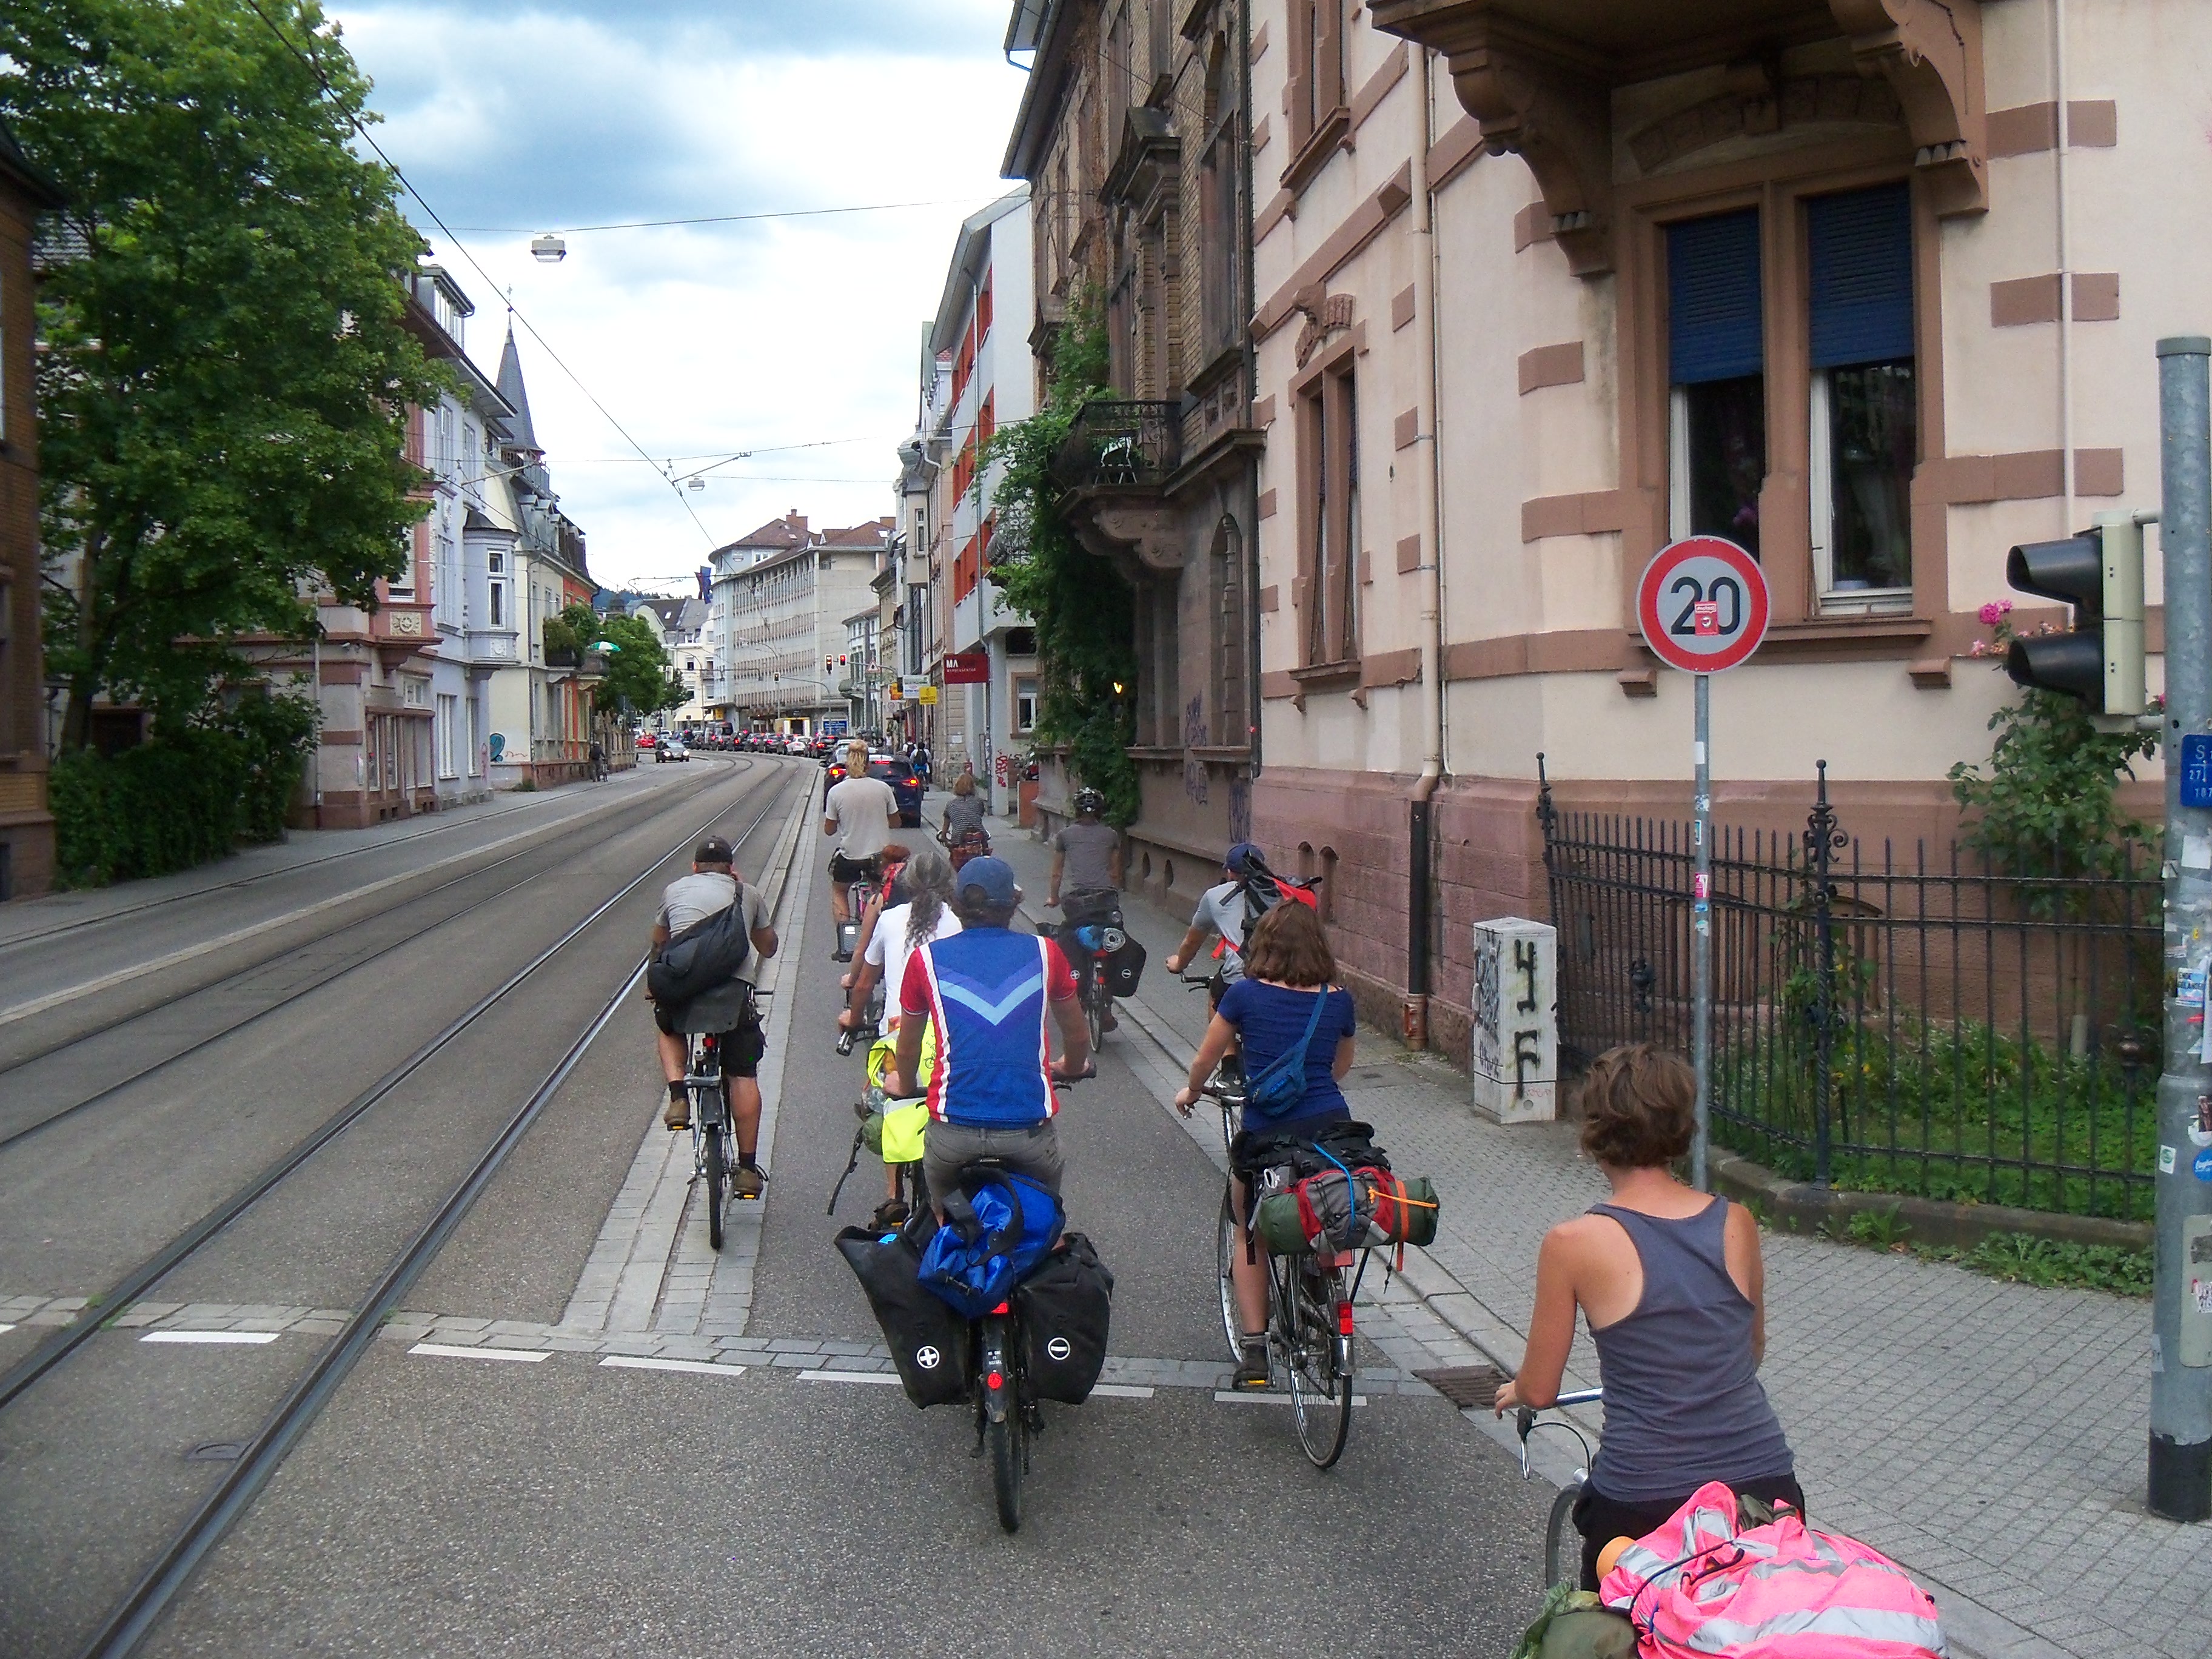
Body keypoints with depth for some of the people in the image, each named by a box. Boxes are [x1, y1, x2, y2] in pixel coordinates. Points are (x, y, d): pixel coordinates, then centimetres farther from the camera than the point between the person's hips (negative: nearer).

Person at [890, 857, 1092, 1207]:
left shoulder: (926, 959, 5)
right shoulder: (1044, 953, 6)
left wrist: (904, 1084, 40)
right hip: (1030, 1128, 0)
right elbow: (1078, 1037, 19)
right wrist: (1071, 1068, 41)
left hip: (953, 1128, 0)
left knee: (945, 1217, 27)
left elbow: (908, 1048, 18)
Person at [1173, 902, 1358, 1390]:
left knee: (1251, 1235, 19)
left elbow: (1205, 1060, 12)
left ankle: (1255, 1350, 13)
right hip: (1332, 1127, 2)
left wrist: (1190, 1093, 33)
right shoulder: (1339, 1000, 8)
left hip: (1266, 1135, -2)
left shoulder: (1246, 993, 0)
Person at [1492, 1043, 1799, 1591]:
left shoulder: (1573, 1244, -8)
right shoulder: (1737, 1223, 3)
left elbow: (1539, 1391, 2)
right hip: (1766, 1487, 3)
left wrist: (1511, 1390, 25)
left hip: (1645, 1499, -3)